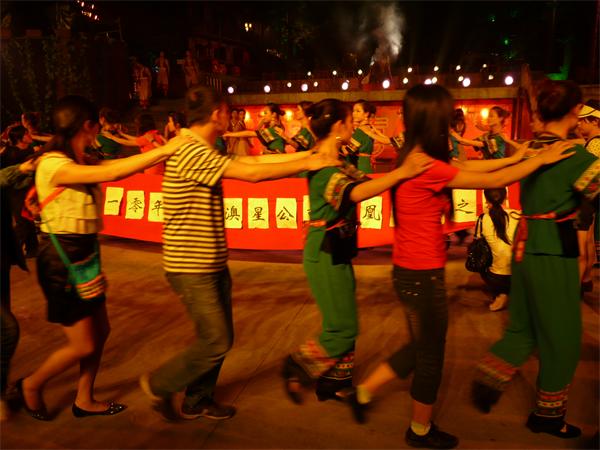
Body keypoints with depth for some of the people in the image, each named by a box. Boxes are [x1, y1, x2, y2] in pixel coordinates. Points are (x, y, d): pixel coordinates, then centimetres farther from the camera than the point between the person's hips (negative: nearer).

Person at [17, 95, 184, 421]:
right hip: (61, 259, -9)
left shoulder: (81, 162, 9)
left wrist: (161, 153, -6)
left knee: (100, 333, 14)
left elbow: (116, 165, 1)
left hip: (84, 254, 9)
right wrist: (164, 150, -28)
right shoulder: (52, 164, -20)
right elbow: (111, 172, -30)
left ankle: (84, 400, 32)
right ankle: (30, 385, 28)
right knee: (83, 345, 1)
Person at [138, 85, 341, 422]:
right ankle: (159, 384, 21)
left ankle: (197, 401, 33)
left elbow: (253, 160, 7)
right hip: (192, 268, -10)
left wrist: (306, 154, 5)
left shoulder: (204, 152, 10)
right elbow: (252, 173, -24)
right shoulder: (189, 152, -21)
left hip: (213, 263, 10)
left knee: (221, 339, 15)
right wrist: (306, 164, -14)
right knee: (216, 343, -1)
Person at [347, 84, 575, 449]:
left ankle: (364, 392, 35)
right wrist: (541, 160, -1)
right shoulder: (428, 167, -22)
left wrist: (514, 158, 15)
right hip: (423, 276, -9)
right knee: (431, 354, 13)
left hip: (411, 272, 9)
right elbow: (492, 182, -14)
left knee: (420, 348, 25)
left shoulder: (413, 158, 4)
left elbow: (467, 167, 12)